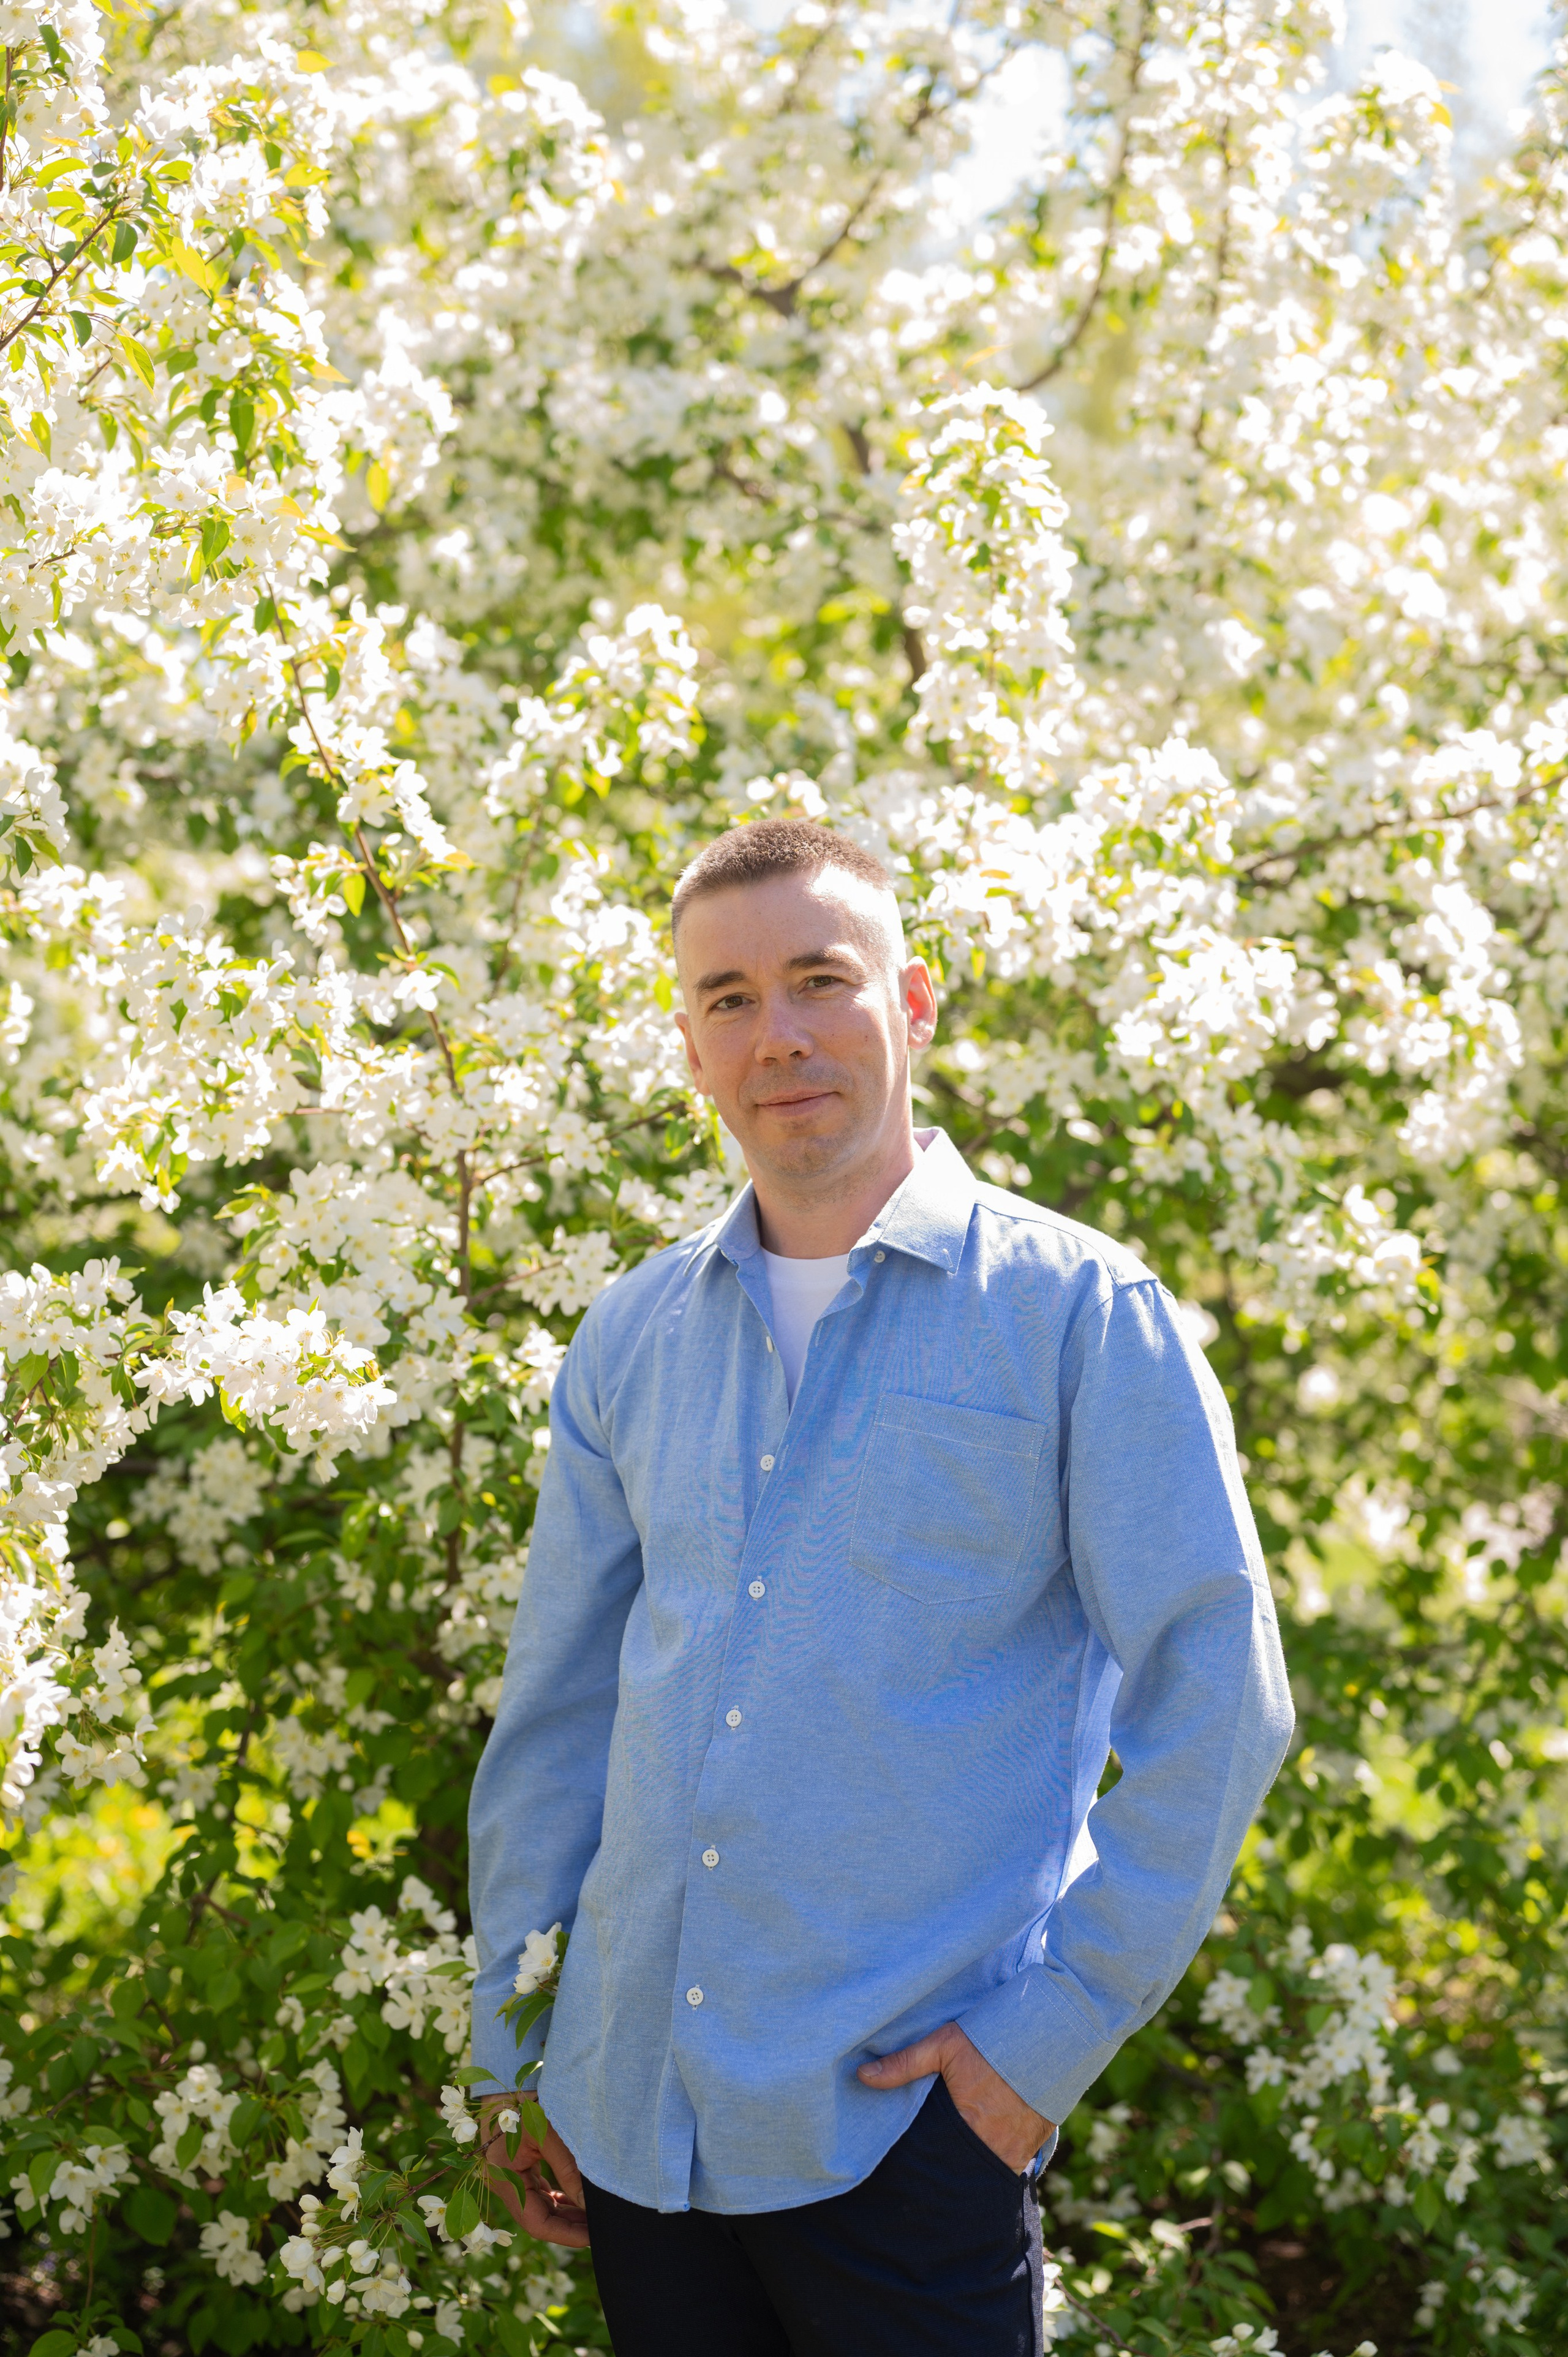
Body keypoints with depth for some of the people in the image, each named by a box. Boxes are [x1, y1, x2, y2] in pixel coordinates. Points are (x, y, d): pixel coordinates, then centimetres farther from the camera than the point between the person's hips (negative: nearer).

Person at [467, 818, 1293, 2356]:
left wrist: (1054, 2029, -10)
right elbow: (554, 1709, 14)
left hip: (905, 2124, -4)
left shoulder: (1081, 1316, -4)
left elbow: (1212, 1699, -7)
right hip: (635, 2112, 4)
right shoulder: (631, 1339, 9)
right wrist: (510, 2056, 13)